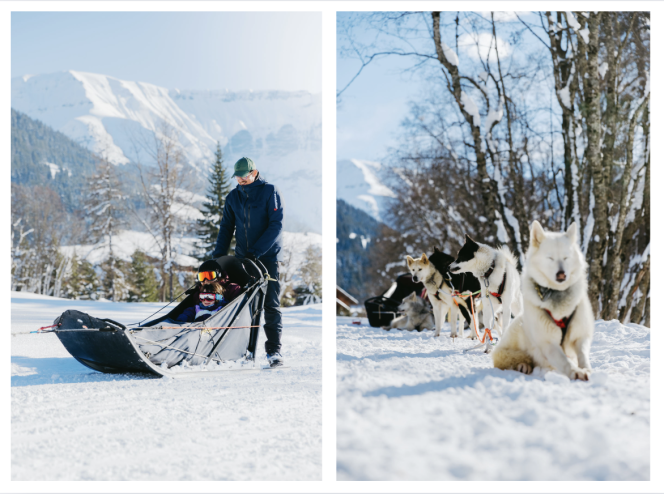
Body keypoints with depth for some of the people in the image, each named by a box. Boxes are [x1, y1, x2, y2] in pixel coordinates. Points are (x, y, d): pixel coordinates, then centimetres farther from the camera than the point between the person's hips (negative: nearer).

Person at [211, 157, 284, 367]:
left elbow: (276, 224, -11)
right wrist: (218, 255, -1)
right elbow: (226, 228, 12)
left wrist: (257, 250, -19)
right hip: (242, 258, 4)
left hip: (268, 257, -4)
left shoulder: (270, 192, -4)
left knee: (270, 304, -7)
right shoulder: (233, 197, 10)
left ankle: (274, 350, -6)